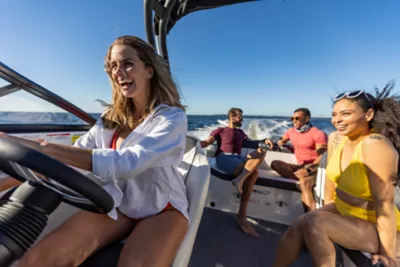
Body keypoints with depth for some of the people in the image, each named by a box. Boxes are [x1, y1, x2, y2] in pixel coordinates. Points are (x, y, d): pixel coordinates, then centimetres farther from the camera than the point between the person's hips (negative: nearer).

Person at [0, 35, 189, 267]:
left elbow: (129, 162, -28)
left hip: (162, 209, -3)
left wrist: (46, 149, -29)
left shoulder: (173, 117, -15)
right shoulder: (111, 119, 4)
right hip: (117, 204, 4)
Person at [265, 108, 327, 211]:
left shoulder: (318, 134, -8)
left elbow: (322, 157, -16)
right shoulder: (291, 131, 9)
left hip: (314, 168, -6)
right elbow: (281, 142, 23)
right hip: (300, 166, 6)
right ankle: (303, 179, -27)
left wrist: (308, 170, -29)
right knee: (275, 163, -16)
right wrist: (272, 143, -1)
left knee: (304, 182, -37)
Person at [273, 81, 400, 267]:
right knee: (297, 227, -10)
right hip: (342, 210, 6)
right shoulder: (335, 139, -7)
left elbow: (384, 202, -25)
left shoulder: (374, 144, -27)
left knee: (315, 222, -27)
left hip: (375, 226, -5)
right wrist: (327, 207, 12)